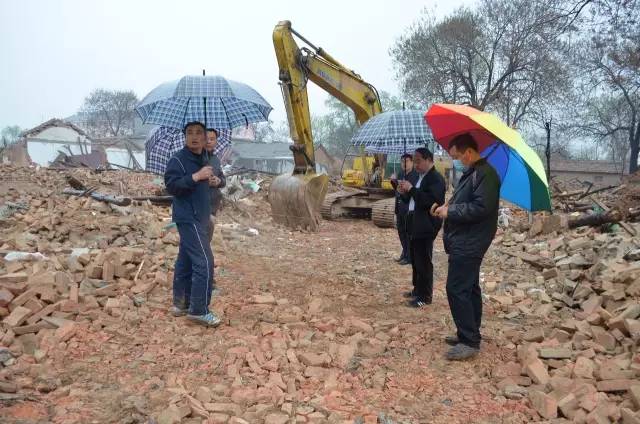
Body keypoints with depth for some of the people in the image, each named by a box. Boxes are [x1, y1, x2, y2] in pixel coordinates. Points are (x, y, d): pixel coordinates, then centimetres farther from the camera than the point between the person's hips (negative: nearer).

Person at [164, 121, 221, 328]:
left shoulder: (203, 159, 15)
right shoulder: (177, 159, -11)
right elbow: (171, 186, -22)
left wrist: (212, 179, 12)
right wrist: (195, 177, -28)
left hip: (199, 218, 9)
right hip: (188, 219, -9)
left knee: (185, 261, 14)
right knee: (204, 263, -12)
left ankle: (180, 304, 24)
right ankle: (199, 311, -5)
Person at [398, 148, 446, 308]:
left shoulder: (436, 178, -13)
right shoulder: (419, 177, 17)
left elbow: (431, 201, -26)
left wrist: (412, 189, -22)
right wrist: (405, 193, 2)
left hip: (425, 226, -9)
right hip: (414, 224, 10)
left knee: (424, 262, -4)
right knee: (415, 260, 16)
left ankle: (425, 296, 4)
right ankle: (418, 289, 29)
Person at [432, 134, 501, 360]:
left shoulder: (484, 174, -16)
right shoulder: (471, 172, 16)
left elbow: (481, 208, -26)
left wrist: (450, 211, -16)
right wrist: (447, 207, 6)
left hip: (469, 243, -11)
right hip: (465, 241, 11)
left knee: (457, 289, -9)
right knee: (469, 288, 15)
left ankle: (469, 342, -2)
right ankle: (470, 335, 25)